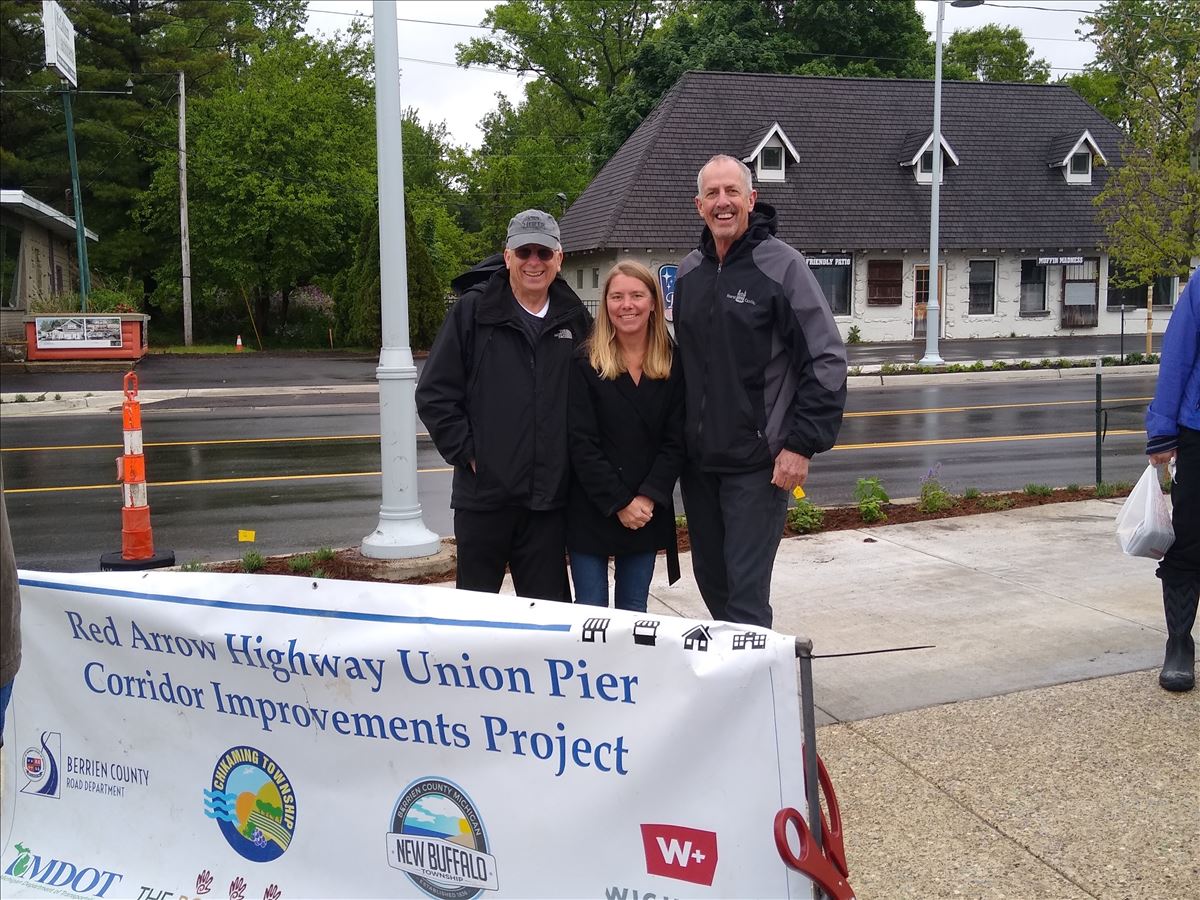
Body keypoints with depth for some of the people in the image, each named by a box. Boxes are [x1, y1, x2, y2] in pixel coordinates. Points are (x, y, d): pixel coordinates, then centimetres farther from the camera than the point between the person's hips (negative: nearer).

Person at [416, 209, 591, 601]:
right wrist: (466, 453, -8)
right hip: (484, 493, -2)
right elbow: (433, 394, -3)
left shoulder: (575, 319, 8)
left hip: (549, 496, 2)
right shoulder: (472, 310, -1)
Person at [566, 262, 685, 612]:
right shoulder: (584, 364, -5)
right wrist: (619, 503, -14)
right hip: (591, 513, -2)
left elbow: (675, 441, 0)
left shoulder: (673, 366, 3)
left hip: (648, 513, 3)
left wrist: (648, 498, -12)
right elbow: (582, 443, -10)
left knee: (634, 611, 11)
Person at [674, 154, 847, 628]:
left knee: (746, 592, -6)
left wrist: (802, 444, -16)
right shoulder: (688, 272, 10)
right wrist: (681, 436, 14)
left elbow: (827, 360, -11)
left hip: (758, 463, -6)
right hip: (698, 460, 6)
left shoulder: (781, 264, -9)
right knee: (711, 583, 15)